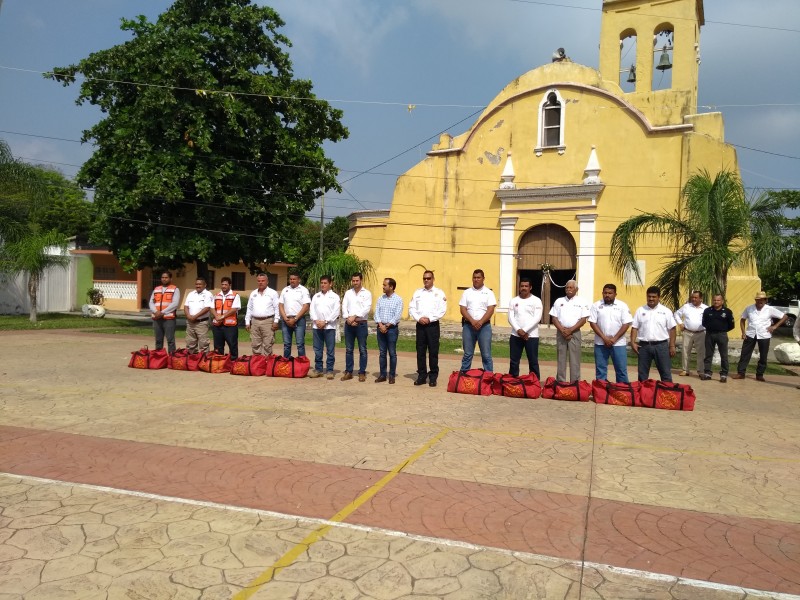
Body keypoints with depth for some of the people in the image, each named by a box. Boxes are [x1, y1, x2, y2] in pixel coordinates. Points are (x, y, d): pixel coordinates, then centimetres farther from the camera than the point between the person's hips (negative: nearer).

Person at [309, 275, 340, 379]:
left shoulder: (334, 296, 4)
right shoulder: (316, 296, 15)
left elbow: (336, 311, -5)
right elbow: (312, 309, 8)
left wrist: (325, 322, -12)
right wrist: (316, 320, -8)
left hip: (329, 326, -3)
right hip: (316, 326, 4)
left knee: (330, 350, -1)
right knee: (317, 349, 6)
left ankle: (329, 370, 4)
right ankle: (318, 369, 14)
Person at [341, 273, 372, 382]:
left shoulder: (367, 293, 1)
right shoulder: (348, 293, 12)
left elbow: (367, 308, -10)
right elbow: (344, 307, 4)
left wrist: (354, 317, -18)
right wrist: (348, 318, -12)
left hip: (361, 324, -3)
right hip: (348, 324, 3)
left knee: (362, 349, 0)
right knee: (348, 349, 7)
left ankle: (362, 372, 7)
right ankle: (348, 372, 15)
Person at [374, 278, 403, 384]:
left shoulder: (398, 299, -3)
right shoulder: (380, 299, 10)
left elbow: (397, 316, -10)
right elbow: (376, 312, 4)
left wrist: (387, 326, -13)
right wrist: (380, 325, -11)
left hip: (392, 328, -4)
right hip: (381, 327, 4)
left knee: (392, 353, 1)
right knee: (382, 352, 7)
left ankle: (392, 375, 9)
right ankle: (382, 375, 13)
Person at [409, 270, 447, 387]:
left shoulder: (439, 293, 3)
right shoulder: (417, 293, 12)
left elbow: (442, 310, -6)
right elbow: (411, 308, 6)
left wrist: (430, 319, -14)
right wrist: (419, 318, -9)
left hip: (433, 325, -3)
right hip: (420, 325, 3)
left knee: (433, 351, -1)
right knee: (420, 351, 5)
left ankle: (433, 377, 7)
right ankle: (421, 376, 13)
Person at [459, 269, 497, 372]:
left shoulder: (488, 293, 3)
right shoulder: (467, 292, 8)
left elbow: (490, 310, -6)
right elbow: (463, 309, 0)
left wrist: (480, 322, -16)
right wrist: (472, 321, -13)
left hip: (484, 326, -2)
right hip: (468, 326, 2)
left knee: (486, 355, 0)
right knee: (467, 354, 7)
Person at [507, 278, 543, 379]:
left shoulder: (536, 301, 0)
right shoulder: (514, 300, 9)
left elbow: (537, 318, -10)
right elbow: (510, 318, 2)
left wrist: (525, 330, -16)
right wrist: (518, 330, -14)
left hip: (531, 336, -3)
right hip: (515, 335, 3)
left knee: (533, 361, 2)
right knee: (514, 361, 7)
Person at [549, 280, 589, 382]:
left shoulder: (582, 302, 2)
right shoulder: (559, 301, 8)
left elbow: (583, 319, -5)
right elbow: (554, 318, 4)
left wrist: (570, 330, -13)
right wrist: (562, 330, -10)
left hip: (575, 333, -2)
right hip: (561, 332, 2)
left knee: (575, 359, -1)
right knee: (561, 358, 6)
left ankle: (575, 383, 4)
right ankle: (560, 382, 12)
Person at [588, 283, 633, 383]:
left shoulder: (622, 306, 0)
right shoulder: (596, 305, 1)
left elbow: (626, 324, -4)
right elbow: (592, 323, -3)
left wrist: (614, 339, -12)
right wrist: (604, 338, -12)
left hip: (618, 343, -1)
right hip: (600, 343, 1)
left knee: (621, 369, 3)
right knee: (600, 369, 7)